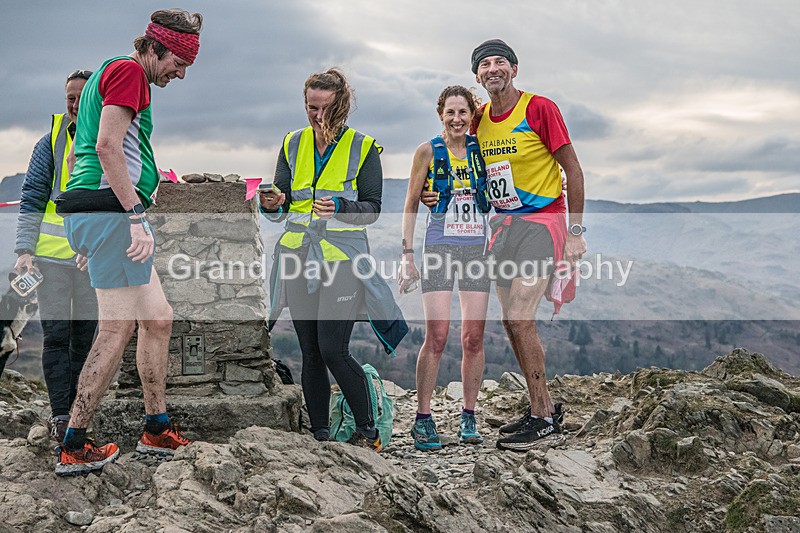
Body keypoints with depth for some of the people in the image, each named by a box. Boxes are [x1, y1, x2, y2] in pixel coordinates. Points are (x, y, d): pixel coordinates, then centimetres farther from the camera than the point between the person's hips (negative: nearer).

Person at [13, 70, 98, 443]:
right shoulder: (51, 141, 1)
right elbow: (32, 199, 0)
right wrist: (25, 250, -9)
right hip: (52, 254, -2)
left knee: (85, 336, 8)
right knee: (56, 335, -1)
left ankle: (76, 409, 19)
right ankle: (59, 415, 5)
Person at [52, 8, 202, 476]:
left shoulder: (111, 74, 27)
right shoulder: (128, 72, -6)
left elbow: (92, 149, 28)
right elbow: (107, 147, -19)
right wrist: (136, 216, -20)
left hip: (99, 215, 10)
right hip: (111, 208, -10)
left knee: (158, 320, 12)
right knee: (118, 329, -9)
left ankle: (157, 429, 20)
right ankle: (74, 448, -3)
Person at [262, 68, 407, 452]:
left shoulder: (363, 148, 0)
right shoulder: (293, 145, 11)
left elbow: (372, 208, -5)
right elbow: (280, 209, 9)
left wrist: (339, 207, -24)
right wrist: (272, 204, -14)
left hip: (343, 257, -4)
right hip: (298, 257, 4)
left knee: (333, 350, -12)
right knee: (310, 352, 6)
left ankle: (367, 431, 4)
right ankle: (319, 435, 16)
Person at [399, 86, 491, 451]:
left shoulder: (480, 147, 8)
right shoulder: (429, 151, 1)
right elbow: (410, 206, 3)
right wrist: (407, 254, -2)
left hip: (477, 248, 3)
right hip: (440, 247, -3)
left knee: (474, 338, 2)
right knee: (437, 336, -9)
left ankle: (468, 418, 13)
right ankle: (423, 420, -1)